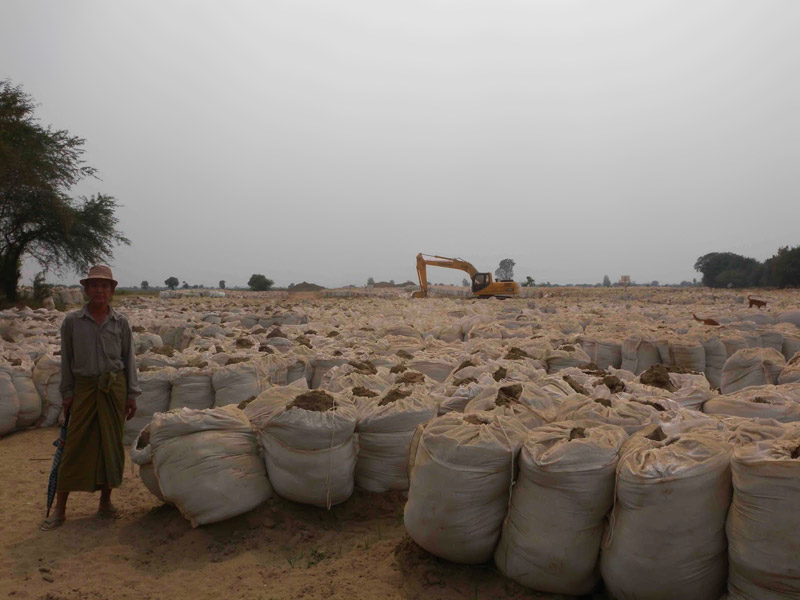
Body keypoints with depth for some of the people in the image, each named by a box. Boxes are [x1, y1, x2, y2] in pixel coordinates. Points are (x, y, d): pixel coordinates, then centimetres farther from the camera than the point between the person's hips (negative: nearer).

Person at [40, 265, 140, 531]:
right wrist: (67, 393, 1)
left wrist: (132, 394, 3)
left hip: (114, 387, 1)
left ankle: (105, 502, 20)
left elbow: (129, 359, 6)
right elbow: (67, 359, 5)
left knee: (112, 444, 6)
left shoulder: (120, 323, 3)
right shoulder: (72, 321, 1)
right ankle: (59, 509, 12)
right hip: (84, 387, -1)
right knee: (75, 446, 0)